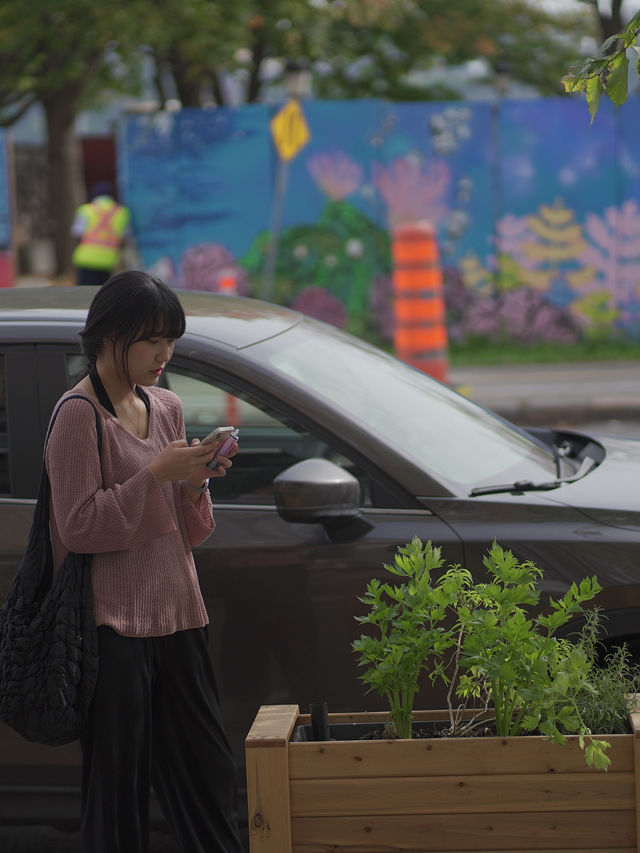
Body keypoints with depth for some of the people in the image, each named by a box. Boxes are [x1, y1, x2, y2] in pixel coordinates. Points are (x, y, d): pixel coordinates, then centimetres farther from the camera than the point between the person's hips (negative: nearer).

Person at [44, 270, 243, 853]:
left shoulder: (166, 407, 12)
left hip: (177, 614, 7)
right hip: (114, 623, -7)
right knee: (120, 781, -2)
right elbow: (78, 526, -15)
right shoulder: (80, 414, -10)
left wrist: (197, 480, -4)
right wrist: (156, 474, -18)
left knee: (209, 772, 10)